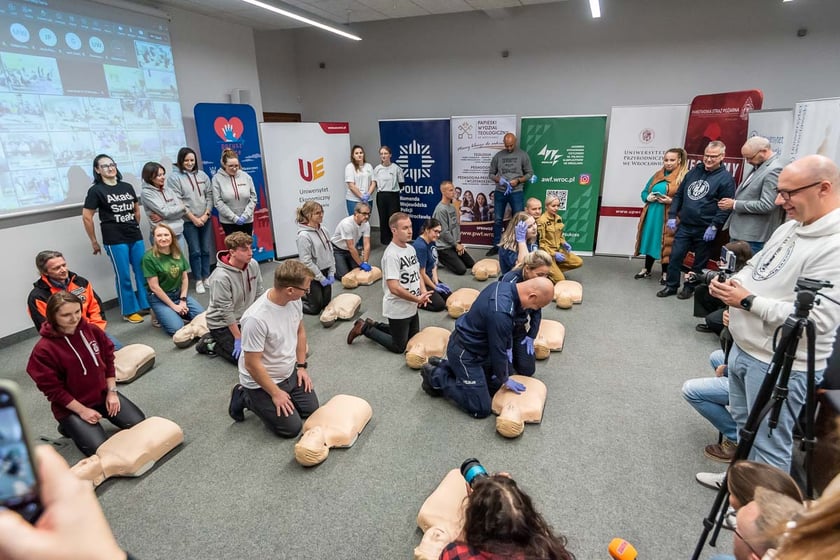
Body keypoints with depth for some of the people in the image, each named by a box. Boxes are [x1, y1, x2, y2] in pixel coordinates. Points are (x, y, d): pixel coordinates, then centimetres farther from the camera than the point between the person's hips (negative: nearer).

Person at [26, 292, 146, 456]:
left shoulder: (93, 330, -6)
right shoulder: (44, 349, -19)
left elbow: (108, 359, 5)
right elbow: (52, 389, -15)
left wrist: (112, 392, -1)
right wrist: (82, 410, -15)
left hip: (103, 393, 5)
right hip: (70, 406, -4)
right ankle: (70, 425, 11)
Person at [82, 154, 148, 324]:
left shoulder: (127, 187, 9)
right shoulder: (96, 190, -5)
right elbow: (86, 217, -4)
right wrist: (94, 242, -1)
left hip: (136, 237, 5)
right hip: (114, 241, -5)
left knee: (143, 272, 9)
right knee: (124, 276, 2)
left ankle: (146, 304, 23)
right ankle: (129, 311, 14)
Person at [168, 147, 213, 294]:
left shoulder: (202, 175, 7)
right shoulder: (174, 177, -5)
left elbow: (209, 196, 6)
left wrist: (206, 214, -6)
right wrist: (193, 218, -11)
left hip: (206, 219, 4)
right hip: (189, 221, -3)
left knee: (206, 250, 9)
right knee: (195, 251, 0)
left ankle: (206, 278, 21)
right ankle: (198, 281, 12)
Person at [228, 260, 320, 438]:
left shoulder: (294, 300, -13)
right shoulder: (256, 318, -35)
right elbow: (252, 365, -26)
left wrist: (302, 366, 5)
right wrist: (275, 393, -16)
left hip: (290, 373, 7)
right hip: (261, 381, -7)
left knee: (311, 410, 9)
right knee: (292, 427, -4)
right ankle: (245, 398, 13)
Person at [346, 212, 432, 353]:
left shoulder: (411, 248, 3)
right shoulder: (391, 254, -25)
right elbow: (394, 288, -29)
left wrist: (423, 292, -5)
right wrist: (417, 299, -19)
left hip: (411, 307, 8)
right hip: (398, 310, -8)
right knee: (398, 347, 7)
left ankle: (374, 325, 30)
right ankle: (365, 328, 19)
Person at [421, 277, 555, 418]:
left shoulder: (505, 286, -6)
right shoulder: (500, 312, -35)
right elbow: (498, 351, -21)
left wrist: (508, 347, 12)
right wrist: (505, 380, -4)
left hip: (475, 344, 10)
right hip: (464, 352, -10)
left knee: (496, 384, 19)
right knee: (481, 409, -3)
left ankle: (445, 366, 22)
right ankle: (436, 376, 7)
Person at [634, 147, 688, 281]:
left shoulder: (684, 177, -5)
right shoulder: (657, 175, 12)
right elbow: (644, 192, 17)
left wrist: (671, 201, -22)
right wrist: (648, 197, -4)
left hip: (669, 218, -5)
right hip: (652, 215, 5)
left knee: (665, 244, 1)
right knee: (650, 240, 14)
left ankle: (665, 273, 16)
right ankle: (647, 269, 28)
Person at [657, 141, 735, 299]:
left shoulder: (726, 178, -6)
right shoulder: (694, 171, 11)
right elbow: (678, 195, 14)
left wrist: (714, 226, -17)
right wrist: (672, 215, 4)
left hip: (705, 230, -4)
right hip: (684, 225, 4)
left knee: (699, 262, 8)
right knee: (675, 256, 3)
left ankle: (690, 287, 22)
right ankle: (671, 286, 15)